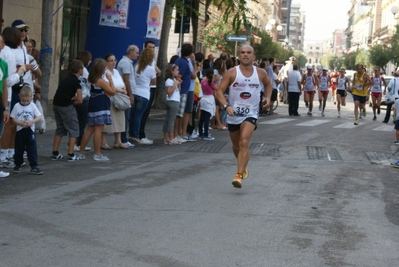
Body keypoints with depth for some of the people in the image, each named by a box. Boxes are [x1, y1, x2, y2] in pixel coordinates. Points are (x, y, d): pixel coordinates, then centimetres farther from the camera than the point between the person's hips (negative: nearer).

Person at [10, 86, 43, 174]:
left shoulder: (32, 106, -2)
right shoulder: (17, 106, -2)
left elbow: (39, 117, -3)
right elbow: (13, 119, -1)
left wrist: (32, 122, -19)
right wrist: (20, 123, -19)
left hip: (30, 131, -1)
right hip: (20, 131, 1)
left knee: (32, 149, -3)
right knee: (19, 149, 11)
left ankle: (33, 167, 0)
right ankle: (17, 165, 25)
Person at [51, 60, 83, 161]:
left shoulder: (67, 79, 17)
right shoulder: (75, 81, -8)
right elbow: (80, 100, -12)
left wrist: (71, 99, 3)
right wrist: (72, 101, 6)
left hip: (56, 104, 8)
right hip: (66, 107, -8)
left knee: (60, 129, 18)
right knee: (74, 130, 2)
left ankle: (55, 153, 16)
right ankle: (71, 154, -2)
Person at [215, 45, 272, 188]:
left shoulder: (260, 73, 0)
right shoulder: (232, 73, -7)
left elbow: (268, 84, 22)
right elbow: (219, 91, -10)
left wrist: (267, 97, 4)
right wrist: (226, 106, -26)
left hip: (251, 114, -1)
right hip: (234, 114, 1)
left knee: (244, 142, -22)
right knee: (236, 145, 16)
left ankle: (239, 175, -25)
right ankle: (243, 167, 45)